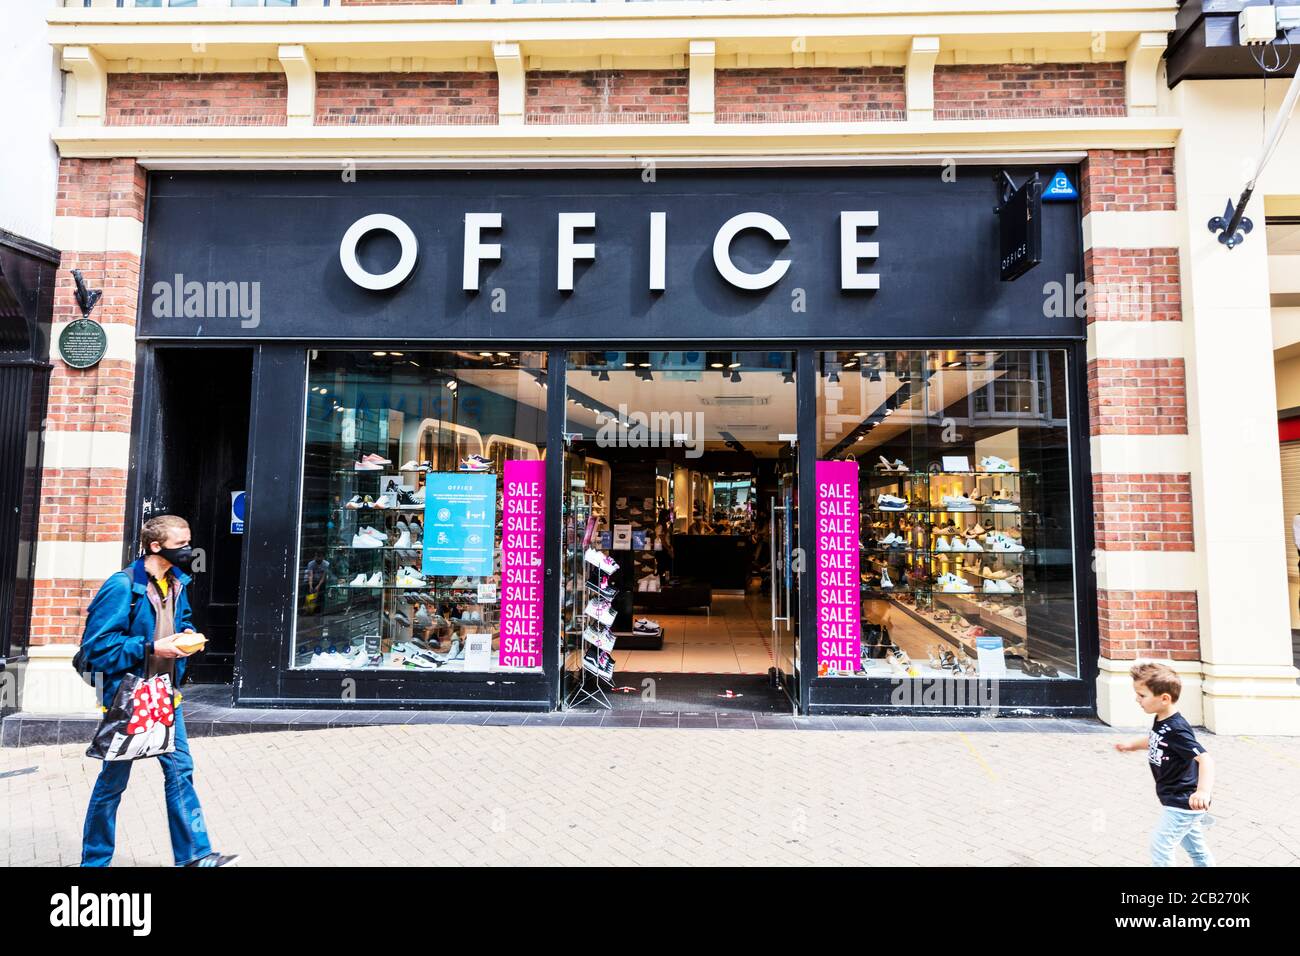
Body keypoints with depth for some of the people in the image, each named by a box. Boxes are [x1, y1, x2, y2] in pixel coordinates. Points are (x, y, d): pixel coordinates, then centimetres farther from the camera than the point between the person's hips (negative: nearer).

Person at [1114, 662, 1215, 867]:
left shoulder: (1177, 730, -30)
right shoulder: (1162, 721, -1)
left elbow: (1205, 759, -39)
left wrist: (1203, 792, -52)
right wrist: (1132, 745, 23)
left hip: (1184, 803, -9)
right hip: (1180, 801, 9)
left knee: (1160, 843, -1)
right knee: (1195, 846, 22)